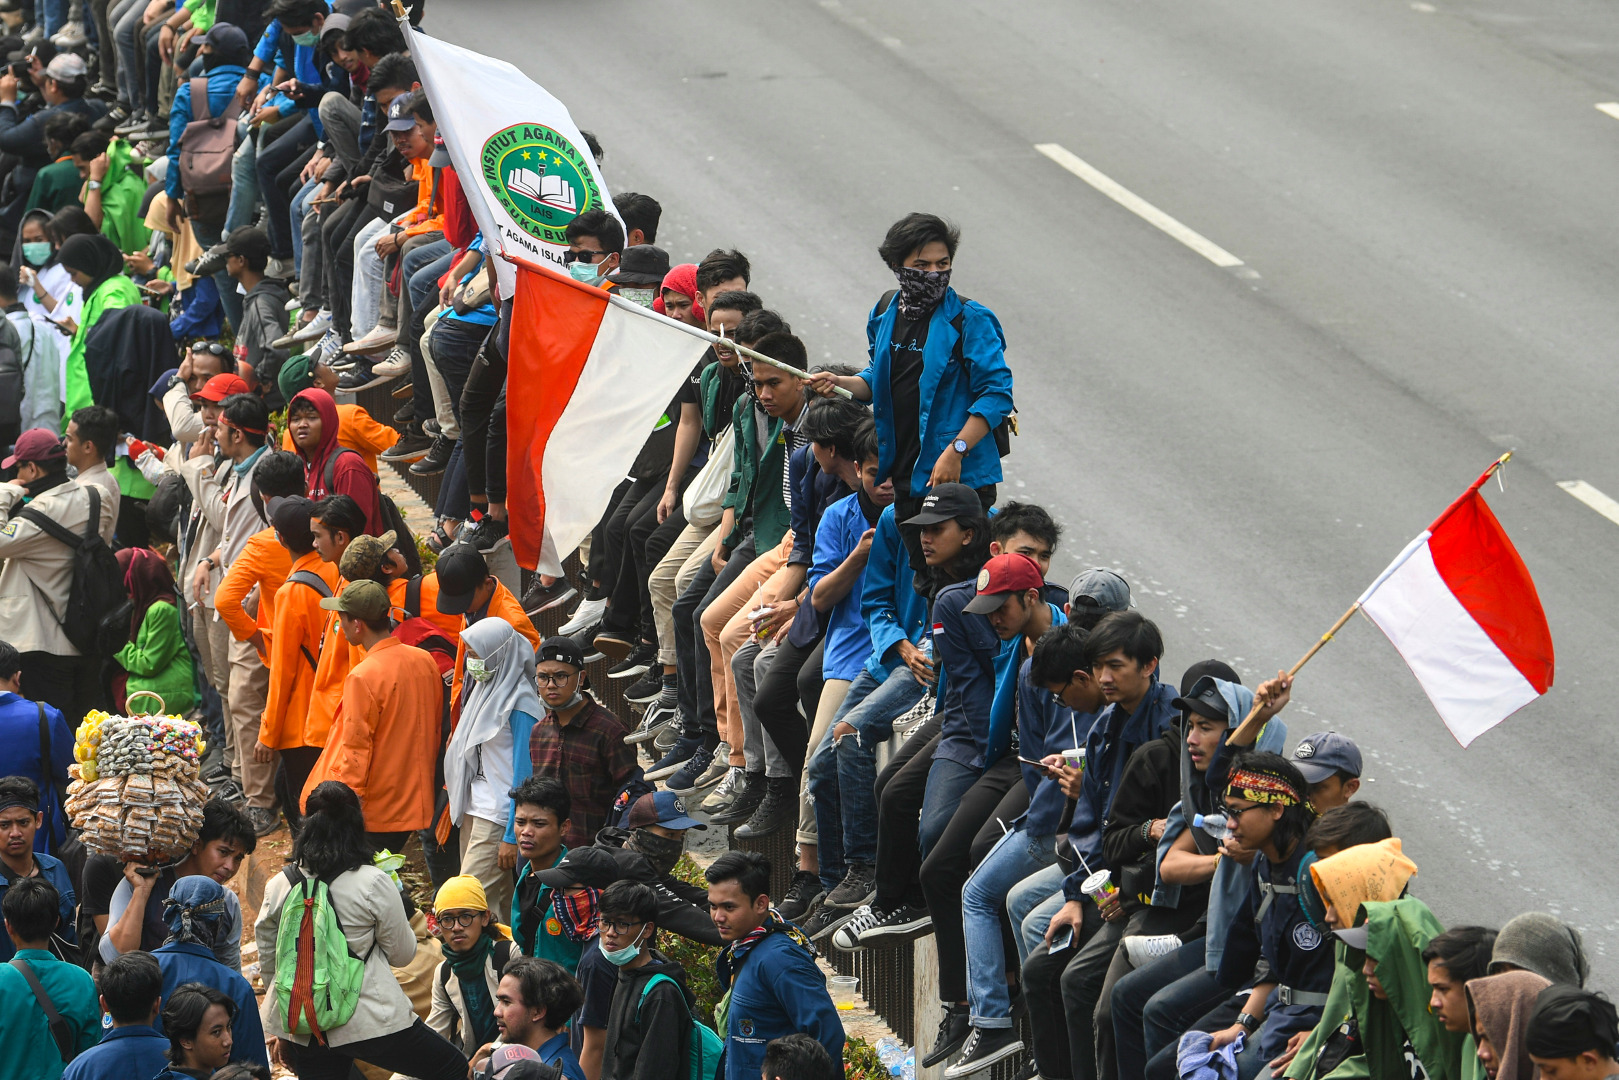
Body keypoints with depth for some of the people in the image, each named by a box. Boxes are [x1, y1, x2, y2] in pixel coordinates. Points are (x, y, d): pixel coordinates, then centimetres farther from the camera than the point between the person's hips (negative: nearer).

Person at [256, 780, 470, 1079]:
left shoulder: (278, 886, 1)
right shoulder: (374, 884, -10)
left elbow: (268, 964, 10)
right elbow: (402, 953, 0)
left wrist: (280, 1032, 22)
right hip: (368, 1020, -5)